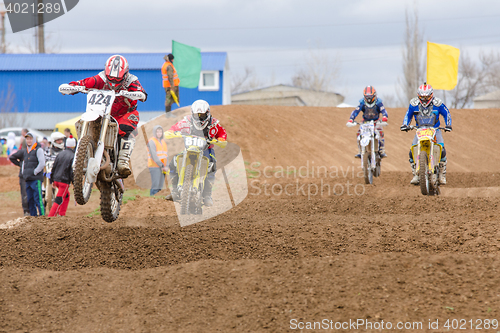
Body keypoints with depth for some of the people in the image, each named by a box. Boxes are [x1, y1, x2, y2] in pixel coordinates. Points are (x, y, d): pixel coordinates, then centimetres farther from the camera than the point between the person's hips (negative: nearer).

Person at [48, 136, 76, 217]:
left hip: (56, 179, 7)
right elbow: (72, 171, -14)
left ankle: (62, 214, 22)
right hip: (64, 181, -7)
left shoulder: (61, 154, 9)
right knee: (59, 200, -5)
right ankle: (50, 216, -11)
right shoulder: (73, 156, -11)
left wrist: (53, 179, 22)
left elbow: (54, 167, 13)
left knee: (66, 196, 24)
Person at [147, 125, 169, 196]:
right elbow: (154, 156, -14)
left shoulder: (163, 142, 18)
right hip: (154, 167, -7)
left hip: (162, 168, 7)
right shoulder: (152, 142, -6)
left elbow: (166, 155, 16)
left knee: (160, 187, 5)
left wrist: (166, 166, 0)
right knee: (155, 186, -13)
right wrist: (162, 166, -15)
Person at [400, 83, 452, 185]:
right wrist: (405, 124, -2)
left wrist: (448, 125, -6)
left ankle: (442, 175, -7)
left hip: (435, 130, -1)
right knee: (412, 151, -17)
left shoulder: (437, 103, -7)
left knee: (441, 150, -21)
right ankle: (416, 174, -5)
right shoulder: (414, 104, -3)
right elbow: (408, 115, 13)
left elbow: (446, 113, 7)